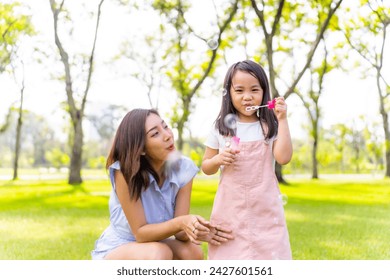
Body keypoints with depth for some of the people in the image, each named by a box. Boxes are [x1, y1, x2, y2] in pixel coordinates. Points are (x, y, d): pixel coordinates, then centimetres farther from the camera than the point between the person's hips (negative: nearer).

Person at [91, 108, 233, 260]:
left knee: (192, 252, -24)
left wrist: (193, 230, -39)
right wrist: (181, 222, -41)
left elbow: (179, 229, -16)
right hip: (115, 249, -4)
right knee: (158, 254, -33)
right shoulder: (125, 172, -26)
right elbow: (140, 232, -25)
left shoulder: (183, 168, -14)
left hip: (153, 242, 5)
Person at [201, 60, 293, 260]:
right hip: (231, 208, 1)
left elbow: (283, 158, -14)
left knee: (269, 252, -1)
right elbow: (206, 168, 10)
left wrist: (282, 120, -14)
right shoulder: (221, 128, 3)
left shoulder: (270, 127, 1)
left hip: (265, 208, 0)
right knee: (229, 254, 2)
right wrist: (218, 159, -12)